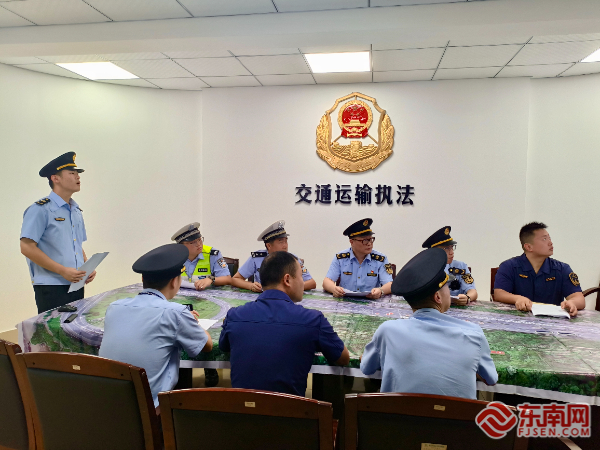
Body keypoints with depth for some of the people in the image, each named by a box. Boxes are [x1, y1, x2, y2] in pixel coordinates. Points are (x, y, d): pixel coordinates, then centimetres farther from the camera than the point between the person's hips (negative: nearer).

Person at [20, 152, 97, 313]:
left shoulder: (76, 211, 15)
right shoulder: (40, 210, -8)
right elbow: (27, 248, -14)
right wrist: (63, 271, -17)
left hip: (77, 286, 7)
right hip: (51, 288, -7)